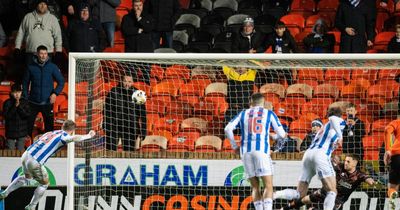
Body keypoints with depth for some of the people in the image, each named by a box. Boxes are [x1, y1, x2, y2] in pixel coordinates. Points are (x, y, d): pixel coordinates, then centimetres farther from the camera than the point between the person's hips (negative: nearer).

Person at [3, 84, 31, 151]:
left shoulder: (25, 102, -2)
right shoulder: (7, 103, -7)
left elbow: (28, 115, -10)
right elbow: (6, 116, -15)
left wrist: (19, 106, -19)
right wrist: (14, 106, -20)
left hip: (22, 132, 1)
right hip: (11, 132, -1)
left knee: (20, 151, 8)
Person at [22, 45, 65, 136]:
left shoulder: (52, 67, -1)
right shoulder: (31, 67, 0)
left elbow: (61, 82, 1)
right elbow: (25, 83, 8)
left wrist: (55, 93, -14)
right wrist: (25, 98, 0)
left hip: (47, 102, 0)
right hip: (33, 102, 0)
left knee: (49, 126, 6)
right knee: (28, 125, 0)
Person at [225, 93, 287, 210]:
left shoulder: (243, 114, 16)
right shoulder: (269, 113, 11)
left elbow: (228, 129, 5)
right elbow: (281, 134, 10)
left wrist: (234, 146, 16)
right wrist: (274, 136, 32)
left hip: (246, 151, 3)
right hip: (262, 150, -3)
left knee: (255, 186, 11)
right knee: (268, 186, -4)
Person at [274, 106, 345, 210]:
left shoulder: (324, 127, 34)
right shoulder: (340, 122, 13)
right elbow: (332, 119, -10)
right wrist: (340, 136, -16)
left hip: (308, 154, 7)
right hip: (321, 155, -7)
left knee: (299, 194, 7)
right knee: (332, 192, -4)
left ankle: (275, 194, -14)